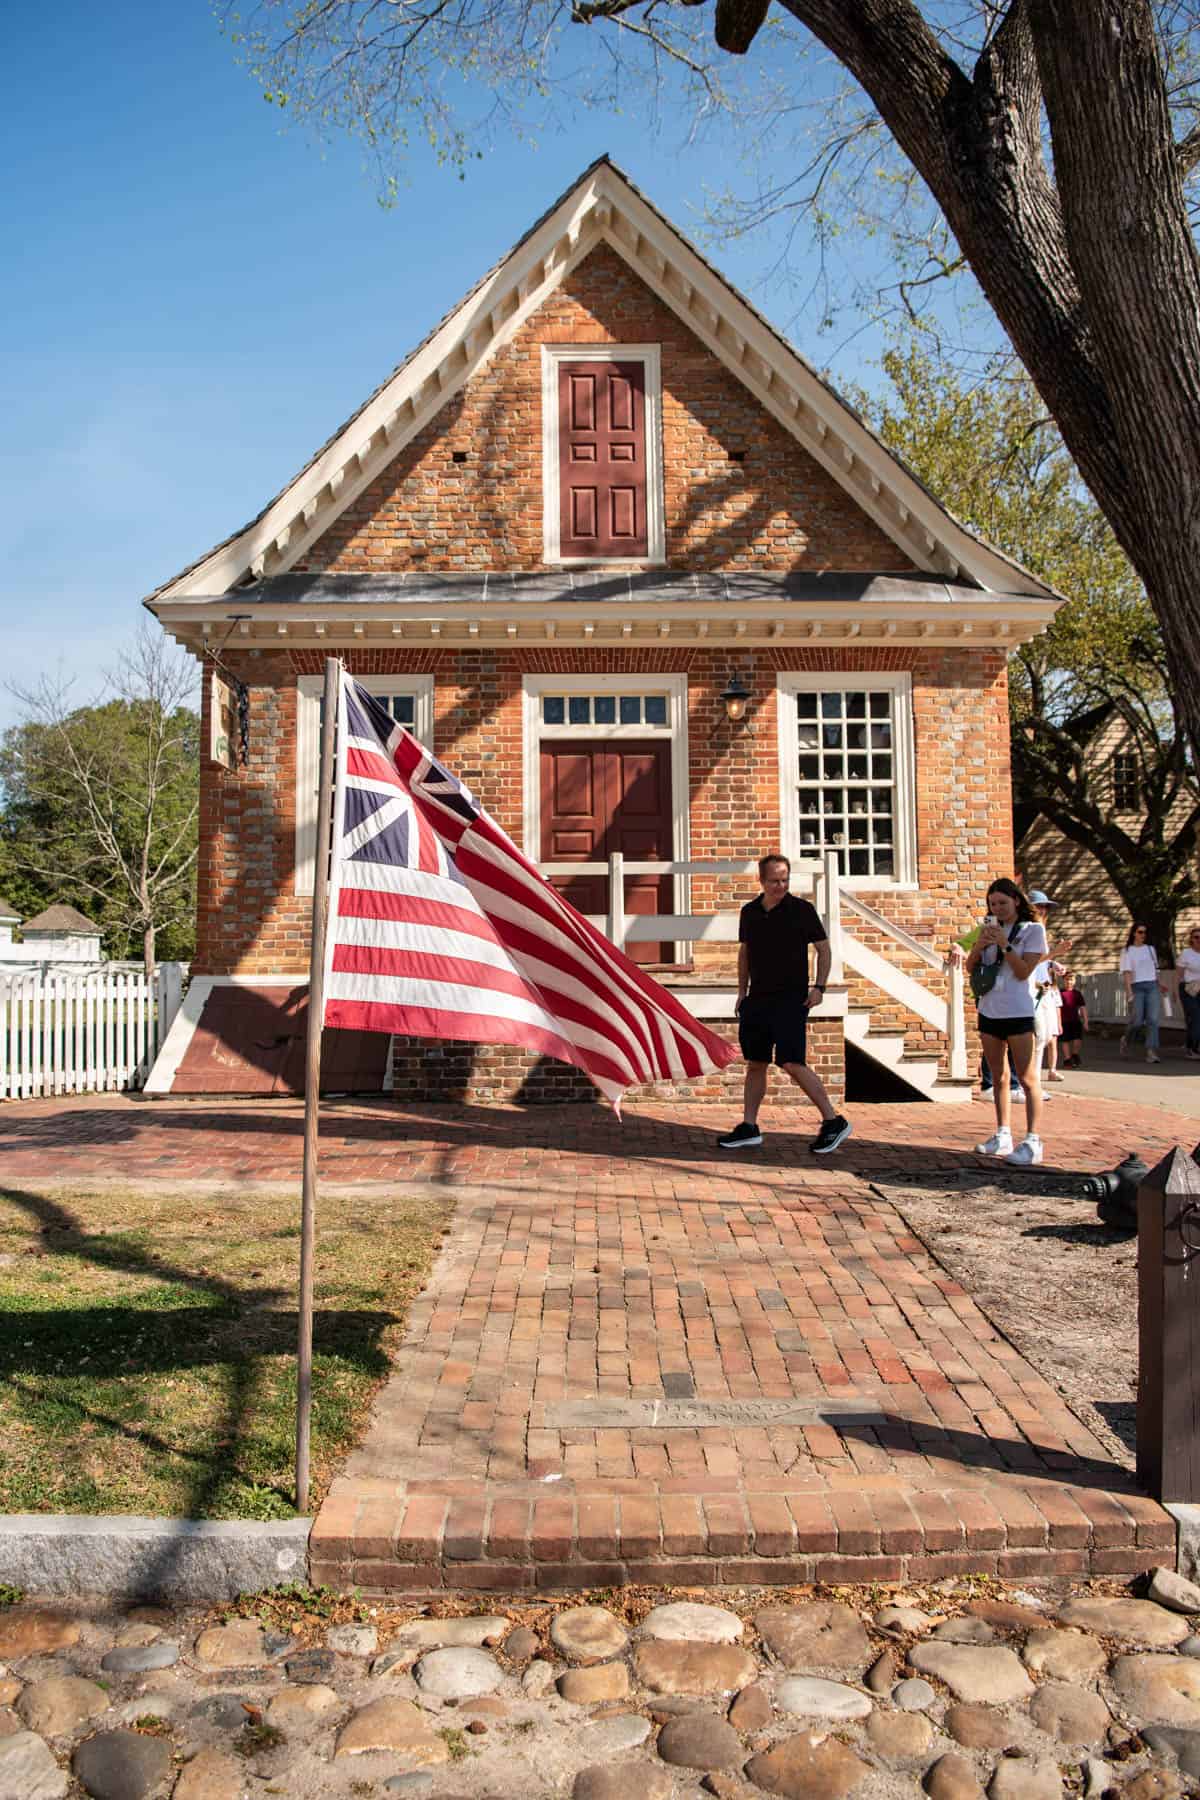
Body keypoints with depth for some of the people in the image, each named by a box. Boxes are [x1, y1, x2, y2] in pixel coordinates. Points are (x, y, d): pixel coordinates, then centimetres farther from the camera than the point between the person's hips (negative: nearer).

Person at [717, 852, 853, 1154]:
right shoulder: (749, 912, 9)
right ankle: (749, 1128, 17)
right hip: (757, 999, 6)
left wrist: (819, 986, -10)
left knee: (792, 1064, -12)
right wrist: (742, 992, 15)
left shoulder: (802, 910, -5)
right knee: (755, 1064, 9)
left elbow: (824, 948, 0)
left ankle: (834, 1122, -1)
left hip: (791, 999, -6)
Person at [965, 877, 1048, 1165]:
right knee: (998, 1077, 10)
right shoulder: (990, 929, 12)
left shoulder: (1032, 930, -2)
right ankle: (1003, 1136, 16)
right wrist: (979, 946, -9)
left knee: (1027, 1078, -5)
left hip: (1018, 1012, -6)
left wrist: (1004, 944, -18)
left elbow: (1024, 971, -11)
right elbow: (970, 968, 8)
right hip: (989, 1011, 6)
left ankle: (1032, 1142, -6)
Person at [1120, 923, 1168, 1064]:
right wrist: (1129, 991, -17)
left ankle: (1151, 1052, -13)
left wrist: (1161, 983, 21)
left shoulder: (1151, 949, 16)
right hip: (1137, 987, -3)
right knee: (1137, 1020, -5)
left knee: (1153, 1019, -9)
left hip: (1152, 986, 3)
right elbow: (1127, 972, -7)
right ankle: (1126, 1040, 25)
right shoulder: (1127, 951, 2)